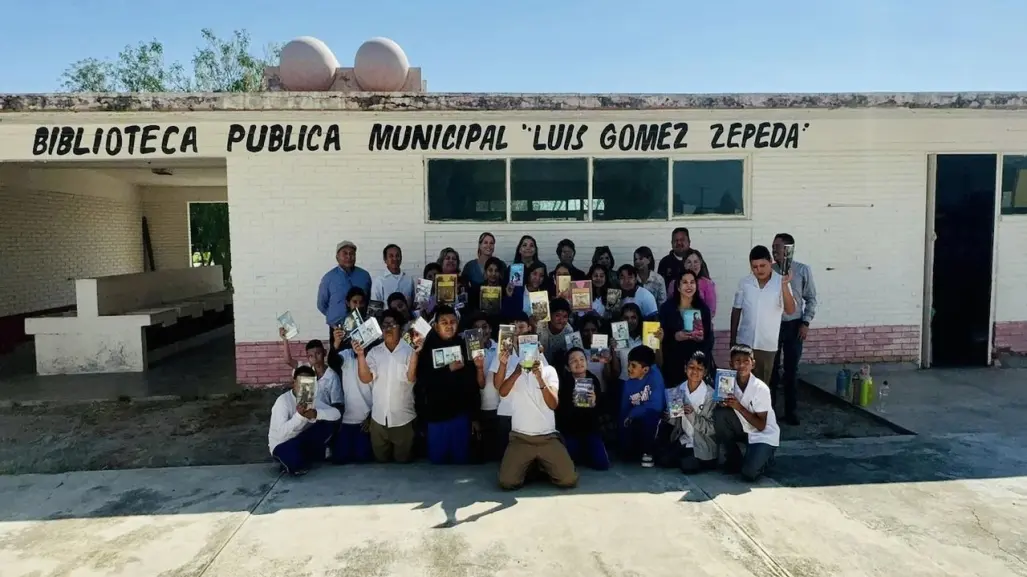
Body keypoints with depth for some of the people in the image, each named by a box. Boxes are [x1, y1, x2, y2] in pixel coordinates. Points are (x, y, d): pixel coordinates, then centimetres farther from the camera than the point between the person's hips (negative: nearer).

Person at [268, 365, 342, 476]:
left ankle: (308, 456, -4)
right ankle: (293, 465, -1)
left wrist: (316, 414, -34)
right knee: (295, 459, -39)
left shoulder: (312, 399, -4)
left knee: (329, 424, -17)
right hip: (282, 445, -5)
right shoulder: (283, 400, -22)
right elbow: (281, 434, -33)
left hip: (302, 441, 5)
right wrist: (299, 415, -46)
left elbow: (336, 413, -16)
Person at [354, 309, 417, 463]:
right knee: (380, 461, 20)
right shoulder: (374, 352, 1)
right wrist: (360, 355, -21)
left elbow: (411, 378, -19)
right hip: (378, 418, 3)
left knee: (403, 461, 14)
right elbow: (365, 378, -9)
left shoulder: (409, 350, -8)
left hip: (403, 418, -3)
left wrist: (416, 353, -30)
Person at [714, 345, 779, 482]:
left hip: (764, 435, -5)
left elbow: (761, 426, -19)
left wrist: (739, 407, -29)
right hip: (744, 429, 5)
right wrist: (724, 403, -28)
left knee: (749, 474, -24)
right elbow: (722, 406, -5)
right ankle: (734, 460, -5)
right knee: (719, 413, -24)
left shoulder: (761, 388, -23)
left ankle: (765, 456, 12)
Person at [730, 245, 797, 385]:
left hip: (768, 344, -1)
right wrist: (732, 338, 7)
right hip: (744, 342, 1)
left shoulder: (781, 283, -7)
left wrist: (784, 285, -30)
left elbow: (790, 311, -17)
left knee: (763, 383, 11)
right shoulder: (744, 283, -2)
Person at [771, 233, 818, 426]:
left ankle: (791, 410, 18)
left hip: (794, 326, 0)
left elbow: (811, 298, 2)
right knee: (771, 369, 6)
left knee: (791, 370, 7)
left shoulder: (803, 270, -3)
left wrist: (806, 323, -6)